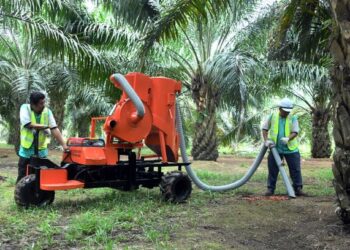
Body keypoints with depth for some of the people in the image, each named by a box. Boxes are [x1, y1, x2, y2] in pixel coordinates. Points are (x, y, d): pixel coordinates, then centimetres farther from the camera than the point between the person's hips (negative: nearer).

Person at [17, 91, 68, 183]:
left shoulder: (47, 111, -4)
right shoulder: (25, 108, -9)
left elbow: (55, 129, -10)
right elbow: (28, 125, -22)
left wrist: (64, 145, -17)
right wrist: (45, 126, -12)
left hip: (41, 150, 2)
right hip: (26, 150, -2)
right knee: (22, 178, 8)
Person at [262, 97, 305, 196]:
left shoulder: (293, 118, -2)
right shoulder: (272, 117, 1)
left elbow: (295, 132, -10)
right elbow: (265, 129, 5)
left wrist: (288, 138, -29)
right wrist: (266, 140, -9)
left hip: (291, 149, 0)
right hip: (275, 149, 1)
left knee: (295, 169, 3)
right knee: (272, 169, 6)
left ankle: (298, 188, 13)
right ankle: (270, 188, 15)